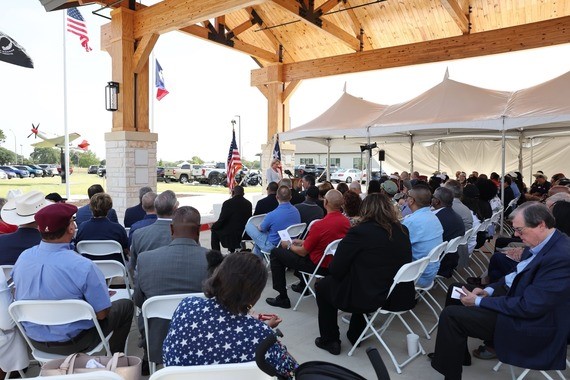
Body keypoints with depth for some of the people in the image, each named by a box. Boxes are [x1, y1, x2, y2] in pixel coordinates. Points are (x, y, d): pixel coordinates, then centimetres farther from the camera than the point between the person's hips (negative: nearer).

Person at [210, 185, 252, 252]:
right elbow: (248, 219, 11)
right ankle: (232, 252, 38)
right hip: (245, 233, 6)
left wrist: (213, 226, 7)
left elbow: (221, 220, -13)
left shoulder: (228, 203, -15)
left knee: (215, 231, 19)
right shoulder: (248, 203, 1)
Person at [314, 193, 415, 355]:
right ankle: (355, 335, 42)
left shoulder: (359, 232, -16)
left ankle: (329, 340, 27)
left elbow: (336, 270, -13)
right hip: (401, 295, 7)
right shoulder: (403, 231, 2)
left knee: (322, 286, 18)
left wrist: (331, 267, 11)